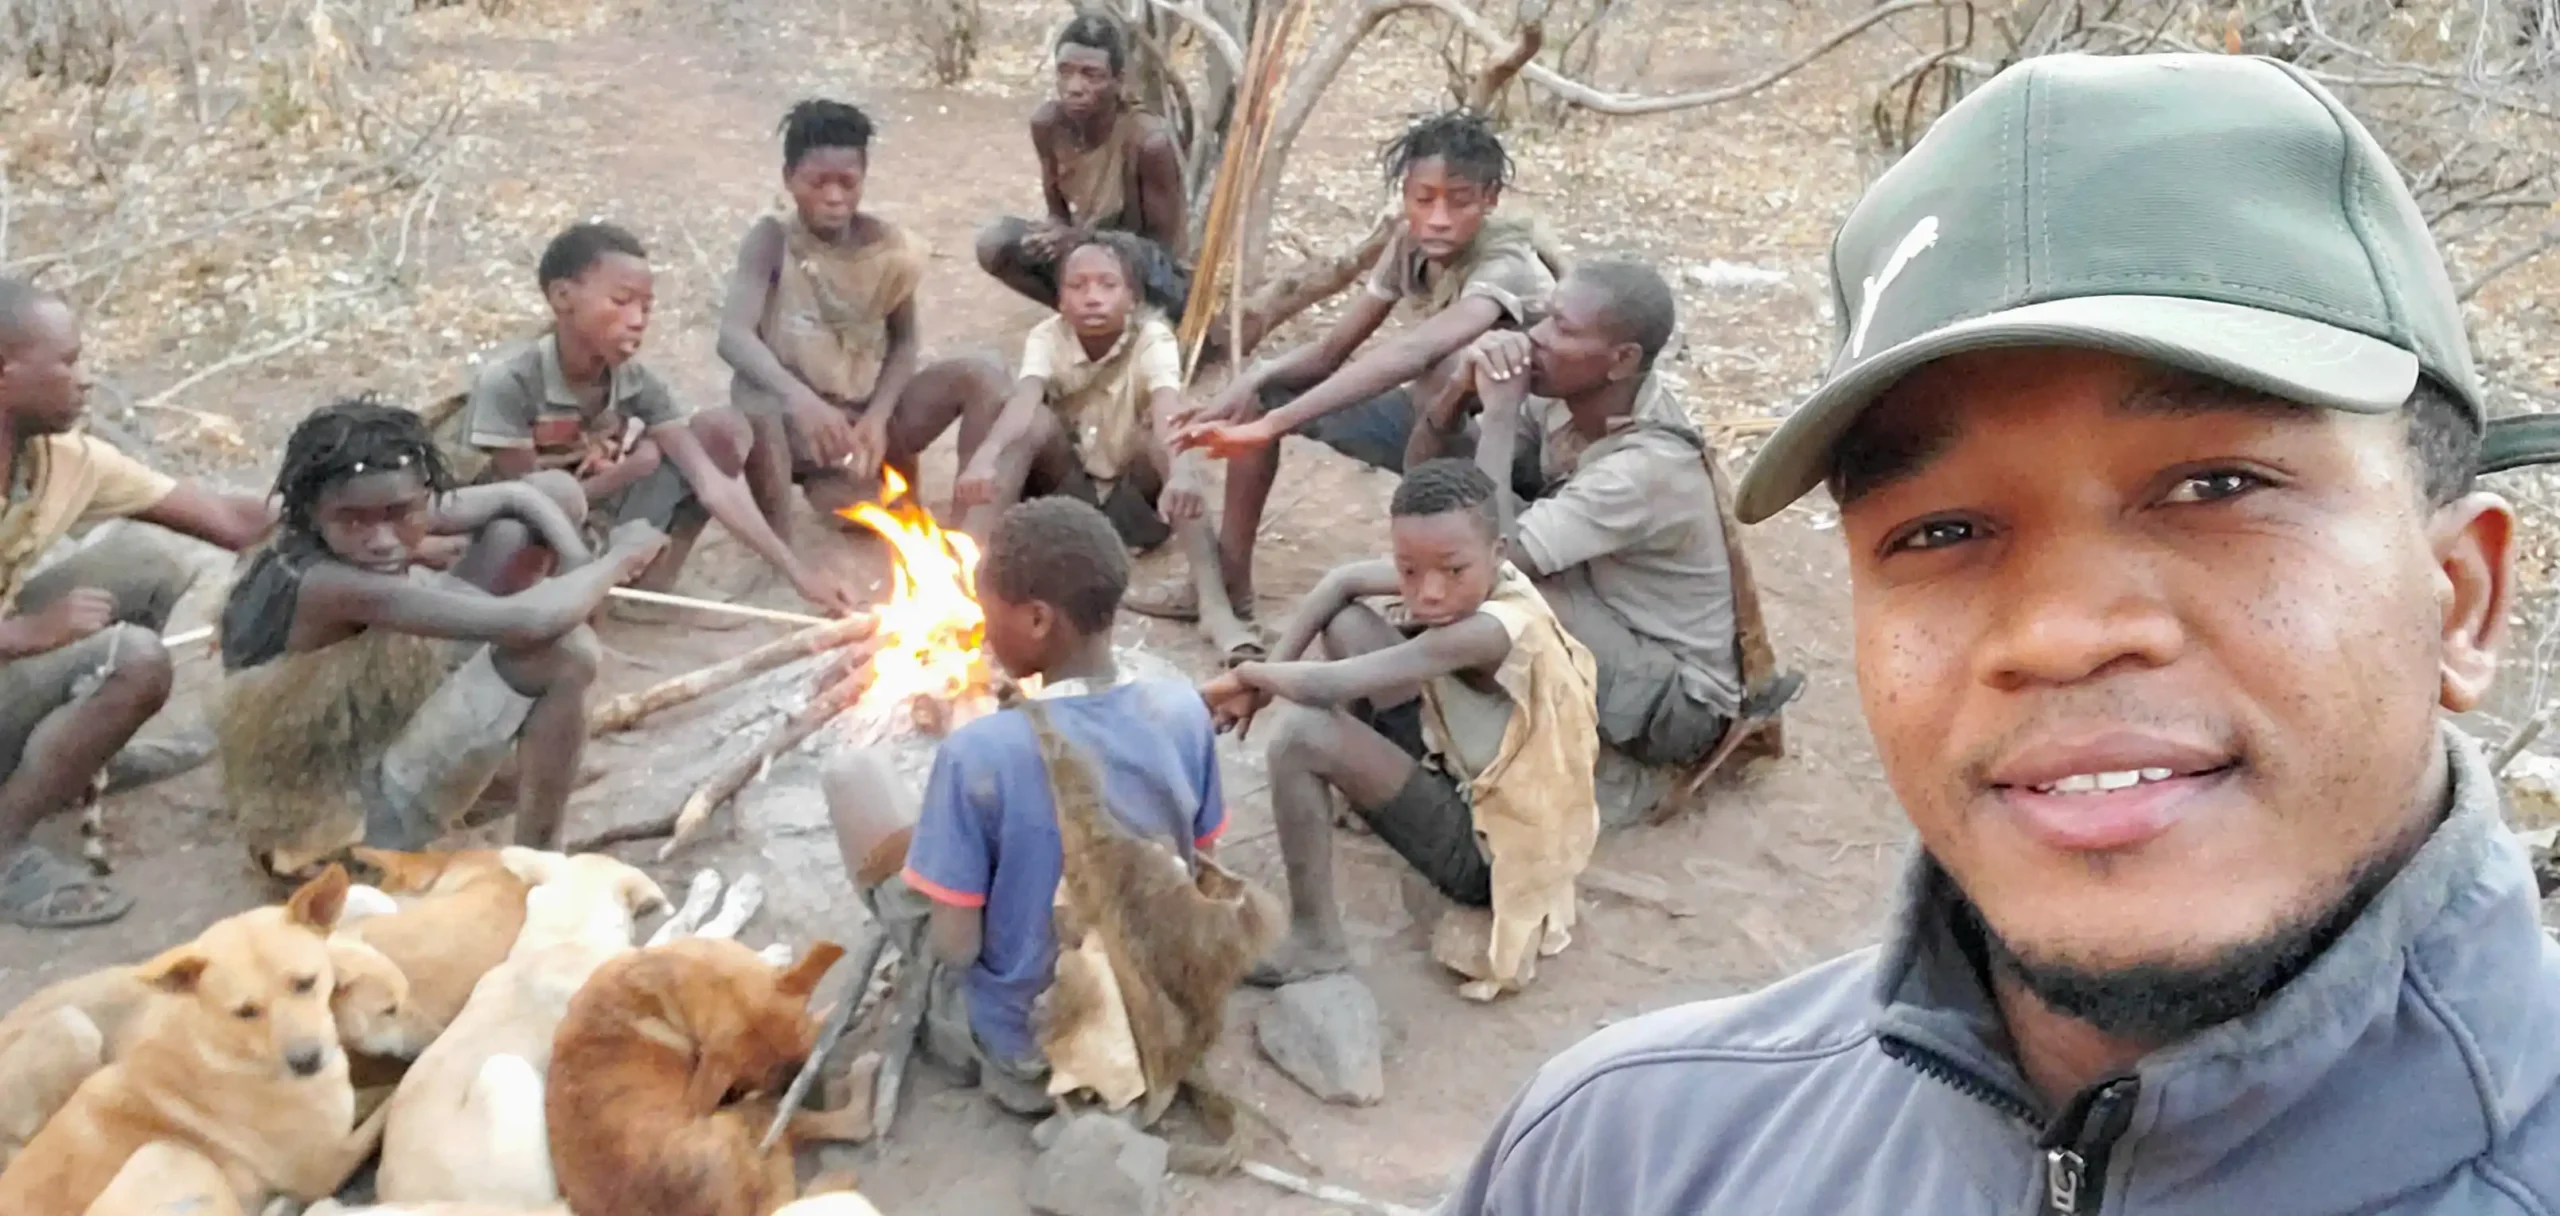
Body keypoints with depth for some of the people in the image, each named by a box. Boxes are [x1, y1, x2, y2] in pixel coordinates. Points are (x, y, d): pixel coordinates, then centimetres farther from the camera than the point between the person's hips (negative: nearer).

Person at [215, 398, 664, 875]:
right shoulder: (327, 585, -36)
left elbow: (518, 496, -1)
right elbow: (530, 621, -41)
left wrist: (579, 566, -19)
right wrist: (619, 558, -24)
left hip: (382, 726, 9)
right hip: (356, 808, -9)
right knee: (563, 652, -31)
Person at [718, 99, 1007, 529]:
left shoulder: (888, 245, -5)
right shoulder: (772, 240, -13)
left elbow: (905, 340, 5)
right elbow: (733, 336, -27)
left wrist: (878, 417, -14)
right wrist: (799, 398, -46)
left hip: (869, 416, 3)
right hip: (799, 422, -3)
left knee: (983, 376, -17)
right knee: (753, 402, -38)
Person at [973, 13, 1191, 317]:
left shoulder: (1149, 141, -29)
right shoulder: (1047, 123, -14)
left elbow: (1164, 243, -20)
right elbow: (1058, 211, 1)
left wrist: (1078, 238, -30)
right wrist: (1054, 235, -24)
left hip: (1155, 272, -6)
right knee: (994, 245, -16)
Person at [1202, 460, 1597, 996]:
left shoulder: (1488, 633, -34)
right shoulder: (1475, 578, -11)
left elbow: (1325, 686, -35)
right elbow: (1342, 581, 2)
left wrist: (1250, 674, -16)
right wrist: (1272, 674, -8)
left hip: (1486, 848, -9)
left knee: (1299, 734, -24)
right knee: (1347, 620, 4)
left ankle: (1316, 939, -10)